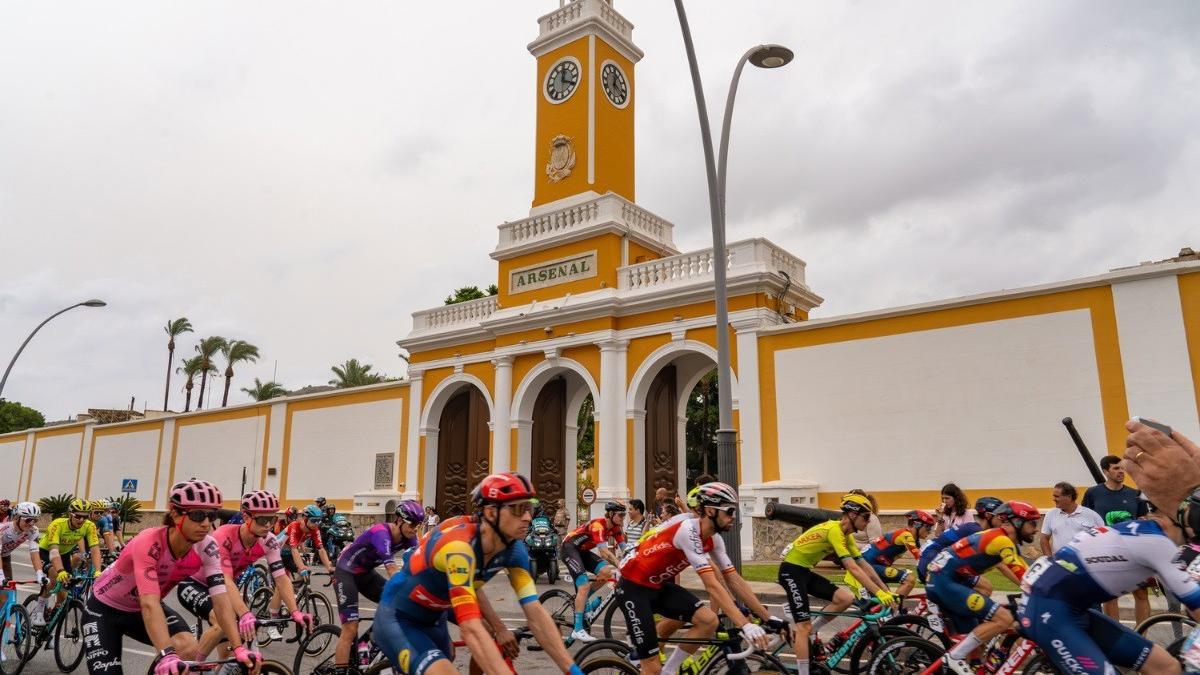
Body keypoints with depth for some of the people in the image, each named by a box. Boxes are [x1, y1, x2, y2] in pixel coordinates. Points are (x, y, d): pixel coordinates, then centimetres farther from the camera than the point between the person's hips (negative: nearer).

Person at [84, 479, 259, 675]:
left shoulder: (207, 548, -22)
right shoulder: (148, 544, -36)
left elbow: (221, 600, -26)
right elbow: (149, 604, -45)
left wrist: (238, 648, -37)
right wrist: (167, 654, -57)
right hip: (105, 609, -3)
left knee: (189, 647, -23)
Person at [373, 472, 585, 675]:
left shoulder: (513, 548, -13)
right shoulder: (459, 546, -36)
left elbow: (535, 612, -14)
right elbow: (471, 629, -44)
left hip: (434, 619, 8)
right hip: (397, 619, -8)